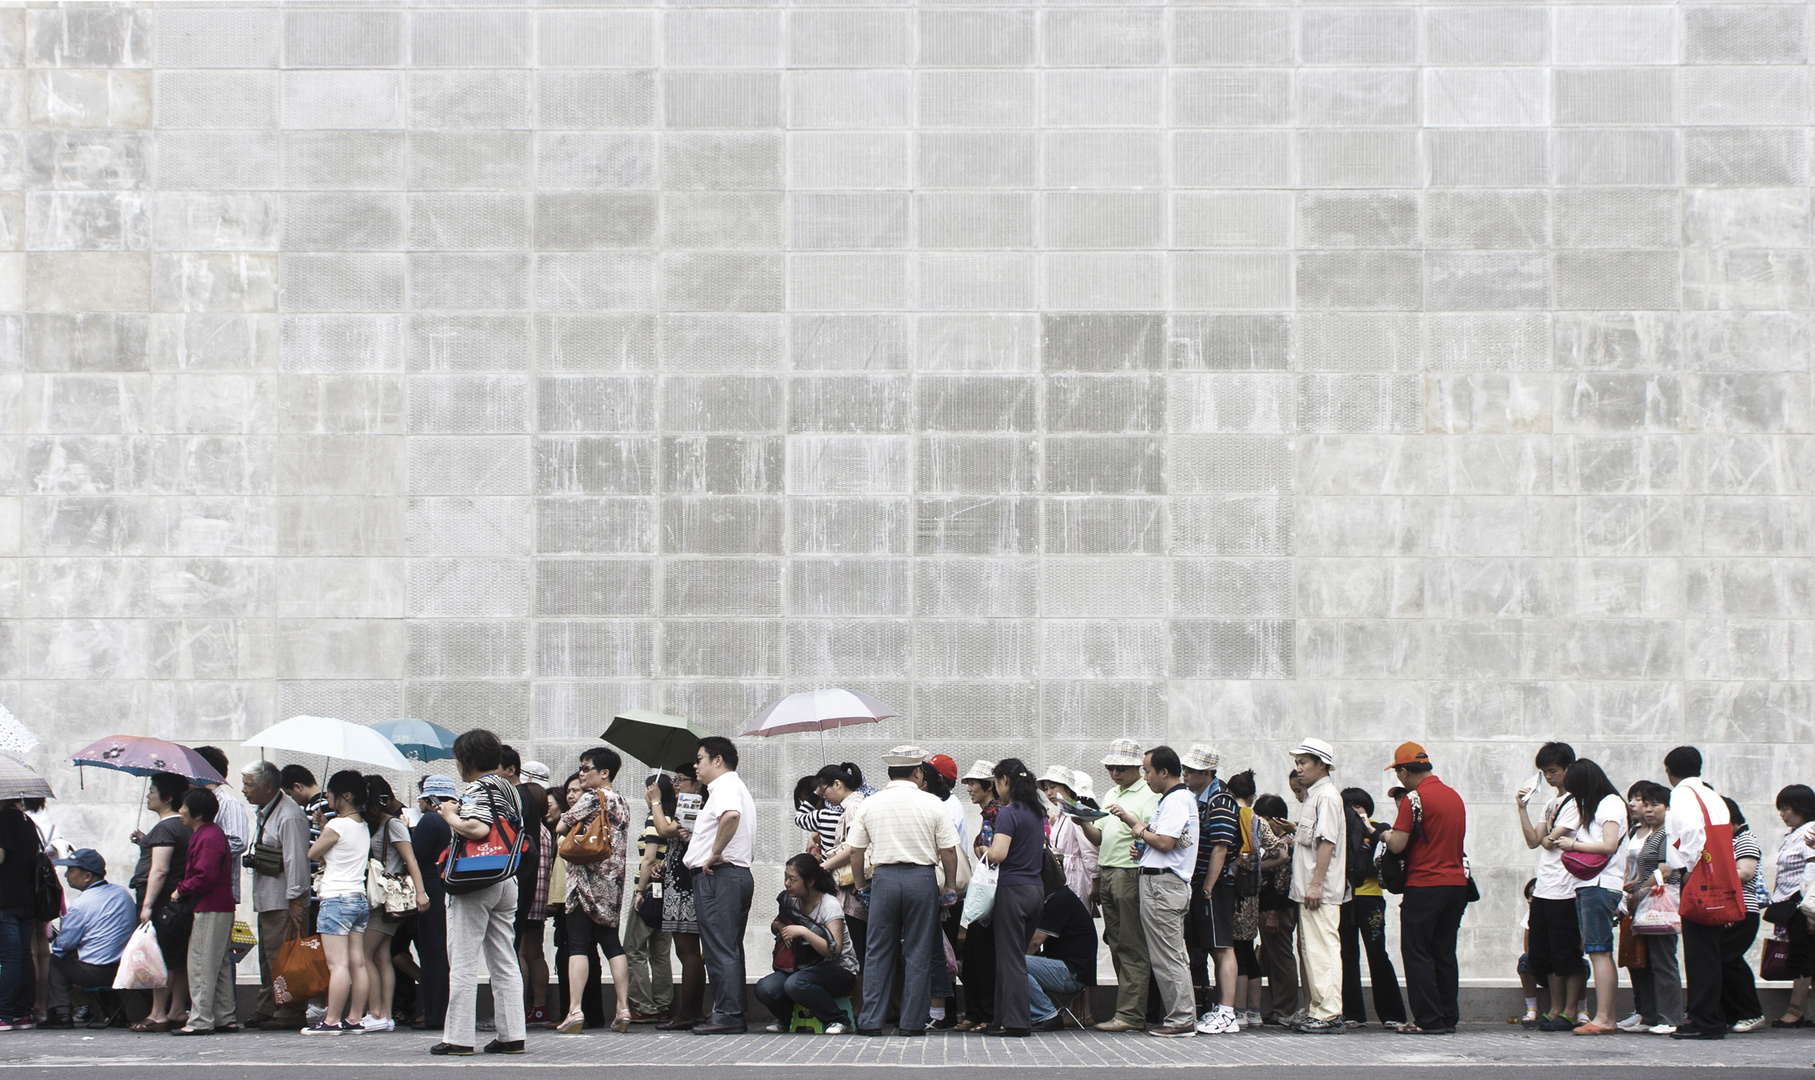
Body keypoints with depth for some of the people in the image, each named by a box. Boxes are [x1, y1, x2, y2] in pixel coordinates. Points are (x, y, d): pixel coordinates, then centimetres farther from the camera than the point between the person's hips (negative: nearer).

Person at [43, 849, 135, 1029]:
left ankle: (60, 1013, 10)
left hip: (95, 973, -7)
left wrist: (57, 936, 15)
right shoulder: (122, 892, 7)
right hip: (124, 970, 7)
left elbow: (64, 943, -9)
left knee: (56, 959, 16)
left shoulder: (81, 903, -16)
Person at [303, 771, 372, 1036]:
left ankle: (331, 1021, -10)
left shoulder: (337, 825, -12)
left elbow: (313, 853, 0)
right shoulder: (364, 827, 13)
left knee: (338, 964, -9)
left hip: (337, 898, -9)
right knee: (358, 963, 6)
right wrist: (324, 824, 15)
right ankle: (354, 1019, 8)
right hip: (360, 898, 9)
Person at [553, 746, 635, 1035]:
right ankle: (624, 1009, 4)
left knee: (578, 946, -9)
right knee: (612, 944, 10)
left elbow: (560, 827, -8)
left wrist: (572, 828, 13)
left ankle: (575, 1011, -16)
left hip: (587, 880, -7)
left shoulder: (592, 797, -9)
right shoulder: (622, 803, 14)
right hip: (613, 883, 8)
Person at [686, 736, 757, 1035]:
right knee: (729, 951, 11)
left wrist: (715, 853, -24)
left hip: (717, 876, -11)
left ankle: (727, 1016, -13)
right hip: (739, 873, 11)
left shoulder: (725, 786, -10)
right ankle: (734, 1015, 12)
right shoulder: (737, 787, 25)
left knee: (720, 950, -11)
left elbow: (731, 815, -32)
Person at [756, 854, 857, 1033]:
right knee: (763, 988, -21)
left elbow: (834, 952, -25)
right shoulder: (789, 900, 3)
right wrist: (780, 927, -1)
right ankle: (785, 1019, 12)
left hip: (838, 970, -6)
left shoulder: (830, 905, -16)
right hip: (801, 966, 6)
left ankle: (838, 1020, -14)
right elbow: (774, 926, 24)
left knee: (796, 984, -37)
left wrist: (803, 931, -30)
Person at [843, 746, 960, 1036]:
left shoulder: (868, 805, 4)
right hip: (922, 878, -2)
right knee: (918, 953, 4)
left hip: (884, 878, 2)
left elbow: (856, 851, 6)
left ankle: (870, 1021, 5)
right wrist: (950, 887, 9)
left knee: (878, 952, 7)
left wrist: (861, 886, 17)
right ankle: (913, 1021, 5)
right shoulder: (932, 805, -2)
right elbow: (949, 851, -2)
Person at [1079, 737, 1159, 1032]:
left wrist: (1126, 818, -25)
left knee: (1132, 947, -8)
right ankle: (1127, 1009, 9)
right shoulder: (1111, 796, 21)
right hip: (1107, 874, 8)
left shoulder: (1148, 796, -4)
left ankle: (1130, 1014, -11)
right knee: (1116, 944, 7)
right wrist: (1084, 823, 1)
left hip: (1130, 874, -8)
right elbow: (1098, 838, 20)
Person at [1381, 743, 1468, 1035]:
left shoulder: (1415, 798, -12)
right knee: (1445, 953, 12)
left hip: (1424, 885, -7)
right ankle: (1448, 1017, 12)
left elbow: (1397, 845, -17)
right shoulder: (1454, 796, 11)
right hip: (1456, 881, 7)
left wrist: (1381, 833, 4)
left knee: (1417, 953, -1)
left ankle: (1428, 1019, -5)